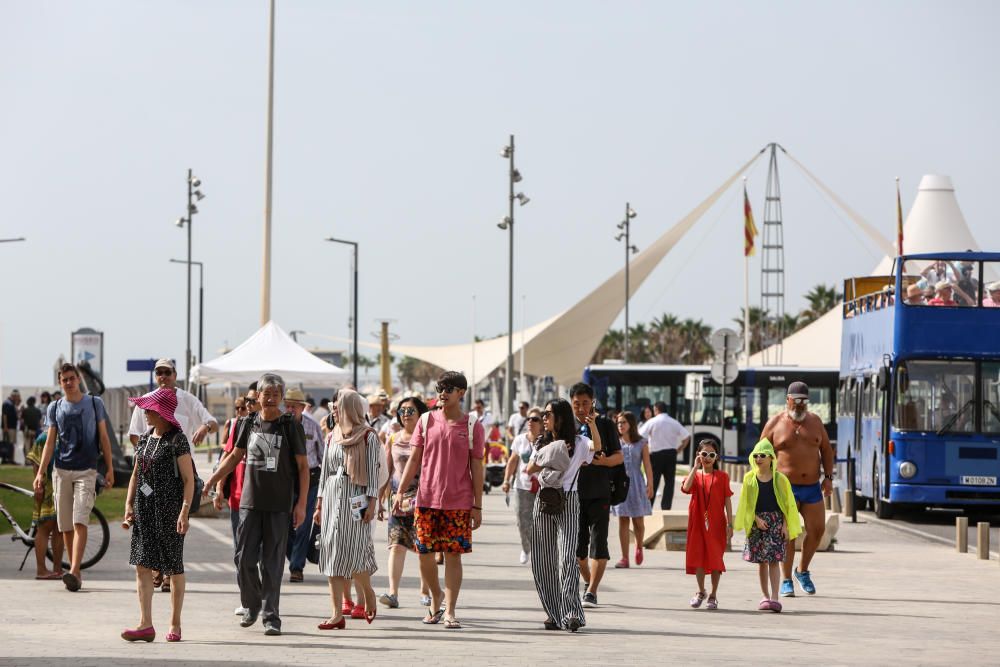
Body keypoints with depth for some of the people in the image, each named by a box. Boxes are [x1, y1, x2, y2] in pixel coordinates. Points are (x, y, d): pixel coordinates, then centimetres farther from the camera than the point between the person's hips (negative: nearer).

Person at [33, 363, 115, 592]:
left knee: (80, 522, -16)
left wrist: (109, 468, 2)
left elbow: (103, 437, 8)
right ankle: (76, 573, 12)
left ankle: (74, 572, -25)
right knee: (65, 526, 3)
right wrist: (40, 473, 1)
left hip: (86, 471, -3)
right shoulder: (55, 408, 10)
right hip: (61, 471, 3)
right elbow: (50, 442, 9)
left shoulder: (94, 404, 5)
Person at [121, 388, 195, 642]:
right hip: (145, 507, 6)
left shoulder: (177, 441, -8)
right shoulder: (144, 439, 11)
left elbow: (188, 479, -11)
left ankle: (175, 625, 11)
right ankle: (145, 624, -4)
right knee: (142, 565, -2)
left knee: (173, 568, 3)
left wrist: (184, 512, -19)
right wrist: (129, 504, 7)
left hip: (169, 507, -6)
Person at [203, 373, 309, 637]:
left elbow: (303, 466, -1)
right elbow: (235, 456, 20)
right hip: (250, 503, 3)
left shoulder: (290, 426, -2)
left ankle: (271, 616, 3)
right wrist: (212, 480, 12)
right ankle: (252, 605, 21)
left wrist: (301, 503, -7)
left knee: (272, 563, -2)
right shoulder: (249, 423, 7)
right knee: (244, 559, 0)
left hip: (278, 506, -3)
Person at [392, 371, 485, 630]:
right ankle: (436, 600, 25)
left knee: (453, 555, -2)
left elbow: (476, 468, 2)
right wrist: (400, 491, -1)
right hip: (426, 499, 2)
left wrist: (477, 506, -1)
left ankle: (449, 611, 1)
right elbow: (414, 459, 8)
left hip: (459, 503, -2)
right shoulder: (426, 421, 6)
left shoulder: (472, 426, 0)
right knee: (425, 554, 3)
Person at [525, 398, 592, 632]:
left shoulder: (578, 443, 1)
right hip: (543, 501, 6)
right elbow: (529, 469, 7)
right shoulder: (542, 443, 17)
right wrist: (546, 460, -4)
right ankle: (554, 613, 9)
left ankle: (571, 613, -19)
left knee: (566, 558, -16)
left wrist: (592, 424, -29)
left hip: (568, 502, -6)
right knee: (542, 560, 2)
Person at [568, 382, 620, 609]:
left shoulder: (605, 424, 3)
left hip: (599, 494, -2)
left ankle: (591, 592, -9)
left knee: (598, 544, -9)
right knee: (577, 545, 7)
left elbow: (619, 456, 3)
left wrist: (603, 461, -18)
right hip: (573, 494, 2)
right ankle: (590, 584, 26)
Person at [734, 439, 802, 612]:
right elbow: (747, 503, 3)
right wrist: (757, 519, -10)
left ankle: (774, 597, -13)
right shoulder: (749, 478, 4)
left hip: (776, 521, -2)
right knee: (761, 561, 7)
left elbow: (787, 504, 1)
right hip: (757, 522, 2)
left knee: (774, 560, -8)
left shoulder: (780, 479, 0)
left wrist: (785, 525, -7)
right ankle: (765, 596, 16)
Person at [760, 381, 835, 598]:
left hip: (812, 487, 4)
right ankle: (786, 582, 2)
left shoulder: (815, 421, 10)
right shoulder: (775, 424, 0)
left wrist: (828, 476, 5)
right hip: (786, 488, -4)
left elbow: (826, 450, 15)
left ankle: (803, 571, 25)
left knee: (817, 530, 2)